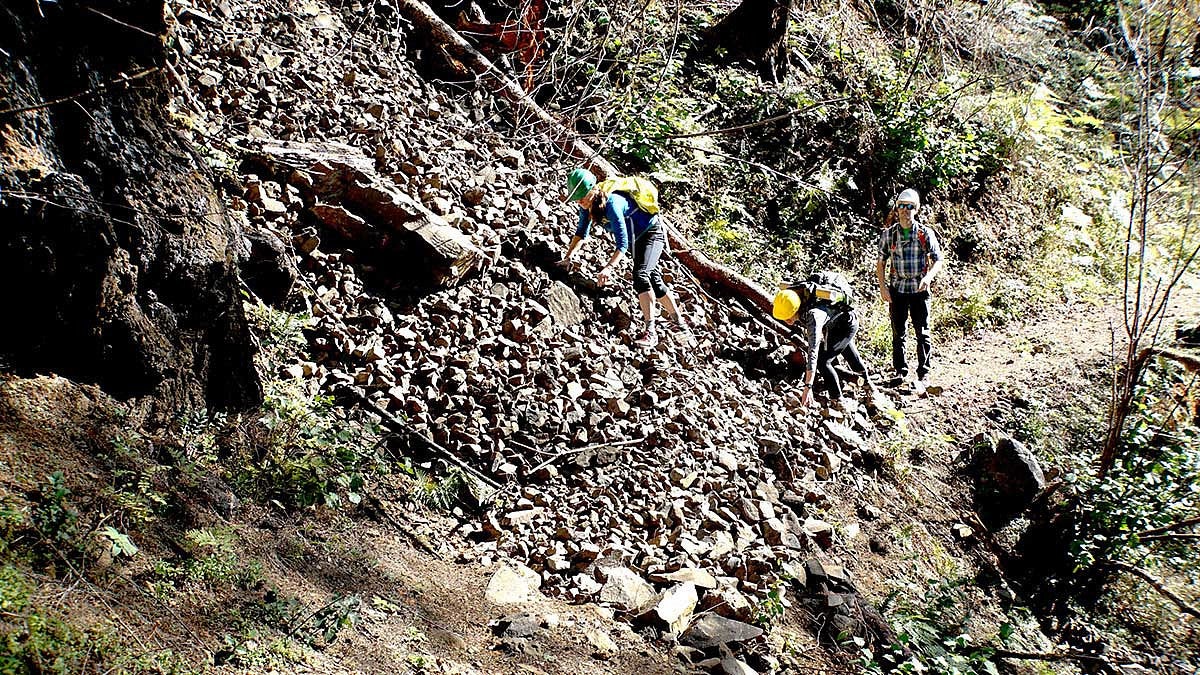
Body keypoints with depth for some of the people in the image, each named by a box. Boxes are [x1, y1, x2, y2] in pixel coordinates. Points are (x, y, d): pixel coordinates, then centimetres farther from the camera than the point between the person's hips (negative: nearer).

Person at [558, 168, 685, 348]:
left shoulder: (612, 203, -36)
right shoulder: (588, 204, -12)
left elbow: (622, 243, -41)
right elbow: (581, 232, 2)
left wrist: (609, 267, -52)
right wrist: (568, 257, -7)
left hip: (652, 233, -9)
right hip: (637, 239, 9)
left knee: (640, 274, -28)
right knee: (653, 280, 16)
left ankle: (650, 332, -31)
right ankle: (677, 318, 36)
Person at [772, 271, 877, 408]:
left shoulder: (813, 316, -48)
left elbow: (813, 352, -53)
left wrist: (808, 388, -56)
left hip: (847, 324, -8)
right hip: (832, 324, 8)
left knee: (822, 360, -19)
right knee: (850, 354, 30)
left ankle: (837, 401, -4)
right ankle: (867, 381, 56)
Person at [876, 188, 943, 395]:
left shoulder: (925, 233, -1)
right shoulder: (888, 234, 2)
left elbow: (937, 260, -1)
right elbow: (881, 262, 8)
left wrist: (929, 277, -20)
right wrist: (882, 287, -2)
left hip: (919, 290, -2)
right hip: (897, 289, 2)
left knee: (922, 333, -3)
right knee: (898, 333, 8)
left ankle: (922, 375, 1)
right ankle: (900, 371, 20)